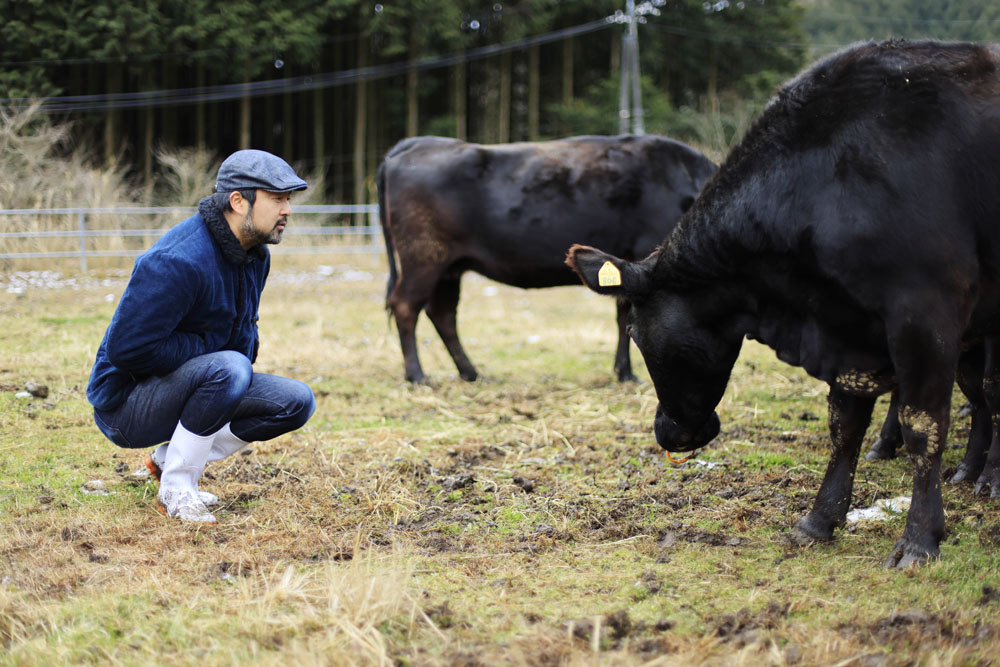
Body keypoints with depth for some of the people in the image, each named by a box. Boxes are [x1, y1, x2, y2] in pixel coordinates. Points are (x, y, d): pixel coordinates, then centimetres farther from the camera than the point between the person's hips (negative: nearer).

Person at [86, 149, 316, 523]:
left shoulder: (255, 255, 4)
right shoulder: (178, 261, -27)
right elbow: (127, 348, -29)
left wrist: (244, 352, 0)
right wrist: (211, 347, -20)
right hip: (127, 402, -9)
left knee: (298, 402, -3)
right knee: (228, 368, -35)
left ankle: (170, 459, 4)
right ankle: (175, 490, -18)